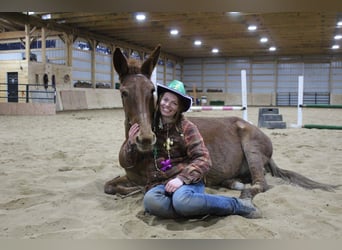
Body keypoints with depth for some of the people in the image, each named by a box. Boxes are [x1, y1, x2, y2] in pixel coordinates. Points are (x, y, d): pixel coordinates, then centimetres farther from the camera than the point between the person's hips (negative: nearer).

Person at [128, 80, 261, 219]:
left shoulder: (187, 128, 1)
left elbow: (203, 160, -8)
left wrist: (182, 178, -23)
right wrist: (132, 143, -5)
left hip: (188, 181, -2)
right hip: (160, 183, 2)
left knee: (181, 199, -38)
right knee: (150, 200, -34)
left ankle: (237, 205, -16)